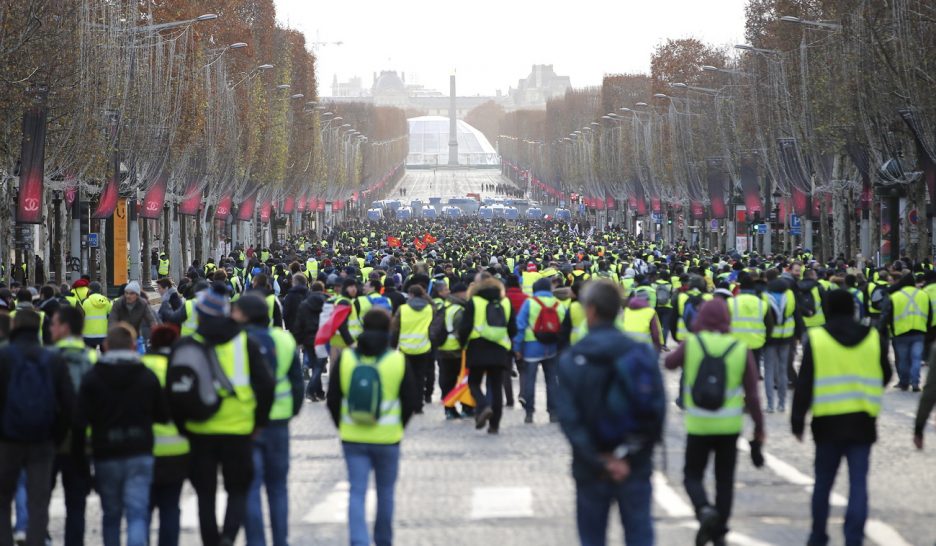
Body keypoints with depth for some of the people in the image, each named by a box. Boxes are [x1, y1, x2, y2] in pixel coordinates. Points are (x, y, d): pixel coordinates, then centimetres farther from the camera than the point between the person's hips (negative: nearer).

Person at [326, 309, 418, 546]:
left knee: (357, 493, 1)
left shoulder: (345, 358, -2)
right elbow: (412, 400, -2)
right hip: (387, 438, -1)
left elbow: (333, 400, 1)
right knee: (385, 491, 16)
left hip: (353, 438, 1)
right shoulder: (398, 360, -6)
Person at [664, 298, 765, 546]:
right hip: (729, 426, 1)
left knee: (693, 476, 11)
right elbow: (752, 395, -3)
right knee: (725, 480, 14)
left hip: (698, 425, -1)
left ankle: (704, 509, -17)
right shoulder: (741, 350, -6)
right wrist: (759, 428, 5)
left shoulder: (690, 344, -9)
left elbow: (669, 363, 12)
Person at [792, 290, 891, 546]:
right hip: (862, 421, 1)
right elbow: (885, 377, 15)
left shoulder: (816, 339, -4)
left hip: (828, 421, -1)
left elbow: (804, 384, -5)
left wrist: (797, 421, 1)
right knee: (858, 483, 1)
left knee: (823, 482, 13)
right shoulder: (874, 338, 3)